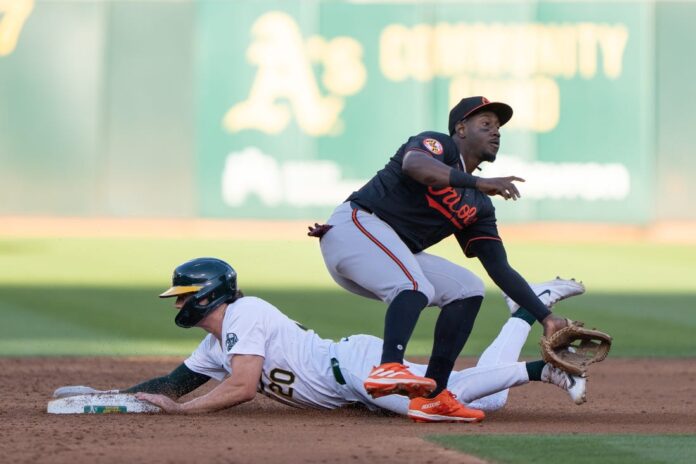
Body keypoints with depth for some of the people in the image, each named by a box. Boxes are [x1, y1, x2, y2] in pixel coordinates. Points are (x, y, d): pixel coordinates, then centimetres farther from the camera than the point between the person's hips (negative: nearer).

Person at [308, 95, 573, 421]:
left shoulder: (478, 206, 17)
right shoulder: (436, 145, -3)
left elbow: (500, 269, 14)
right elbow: (413, 164, -29)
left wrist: (546, 318, 4)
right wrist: (478, 183, -37)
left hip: (398, 257, 9)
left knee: (467, 289, 1)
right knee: (416, 287, -31)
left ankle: (432, 396, -11)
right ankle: (389, 369, -52)